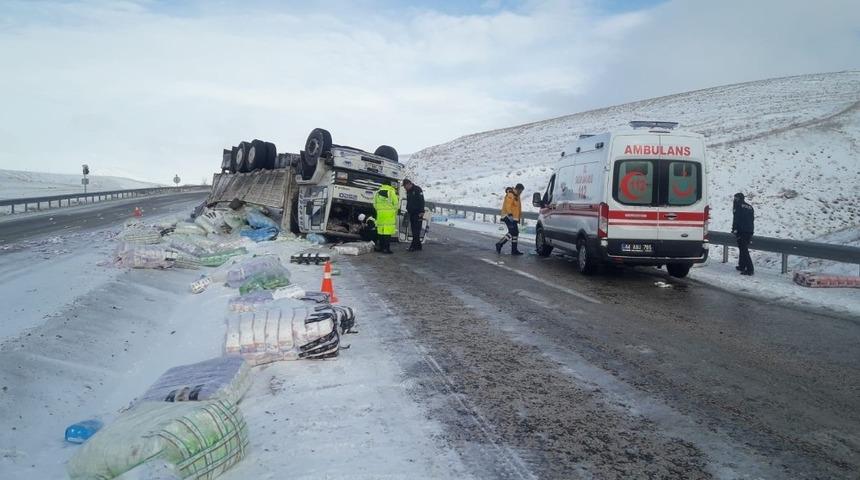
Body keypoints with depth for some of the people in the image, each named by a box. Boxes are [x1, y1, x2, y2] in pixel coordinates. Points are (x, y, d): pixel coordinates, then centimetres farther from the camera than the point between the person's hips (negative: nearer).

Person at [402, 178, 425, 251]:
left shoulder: (417, 189, -9)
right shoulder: (408, 191, 16)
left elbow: (421, 201, -15)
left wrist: (421, 212, -21)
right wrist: (407, 210, 19)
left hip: (417, 213, -9)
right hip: (411, 213, 9)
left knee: (416, 230, -10)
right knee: (413, 230, 7)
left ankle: (414, 246, -12)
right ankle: (418, 245, 12)